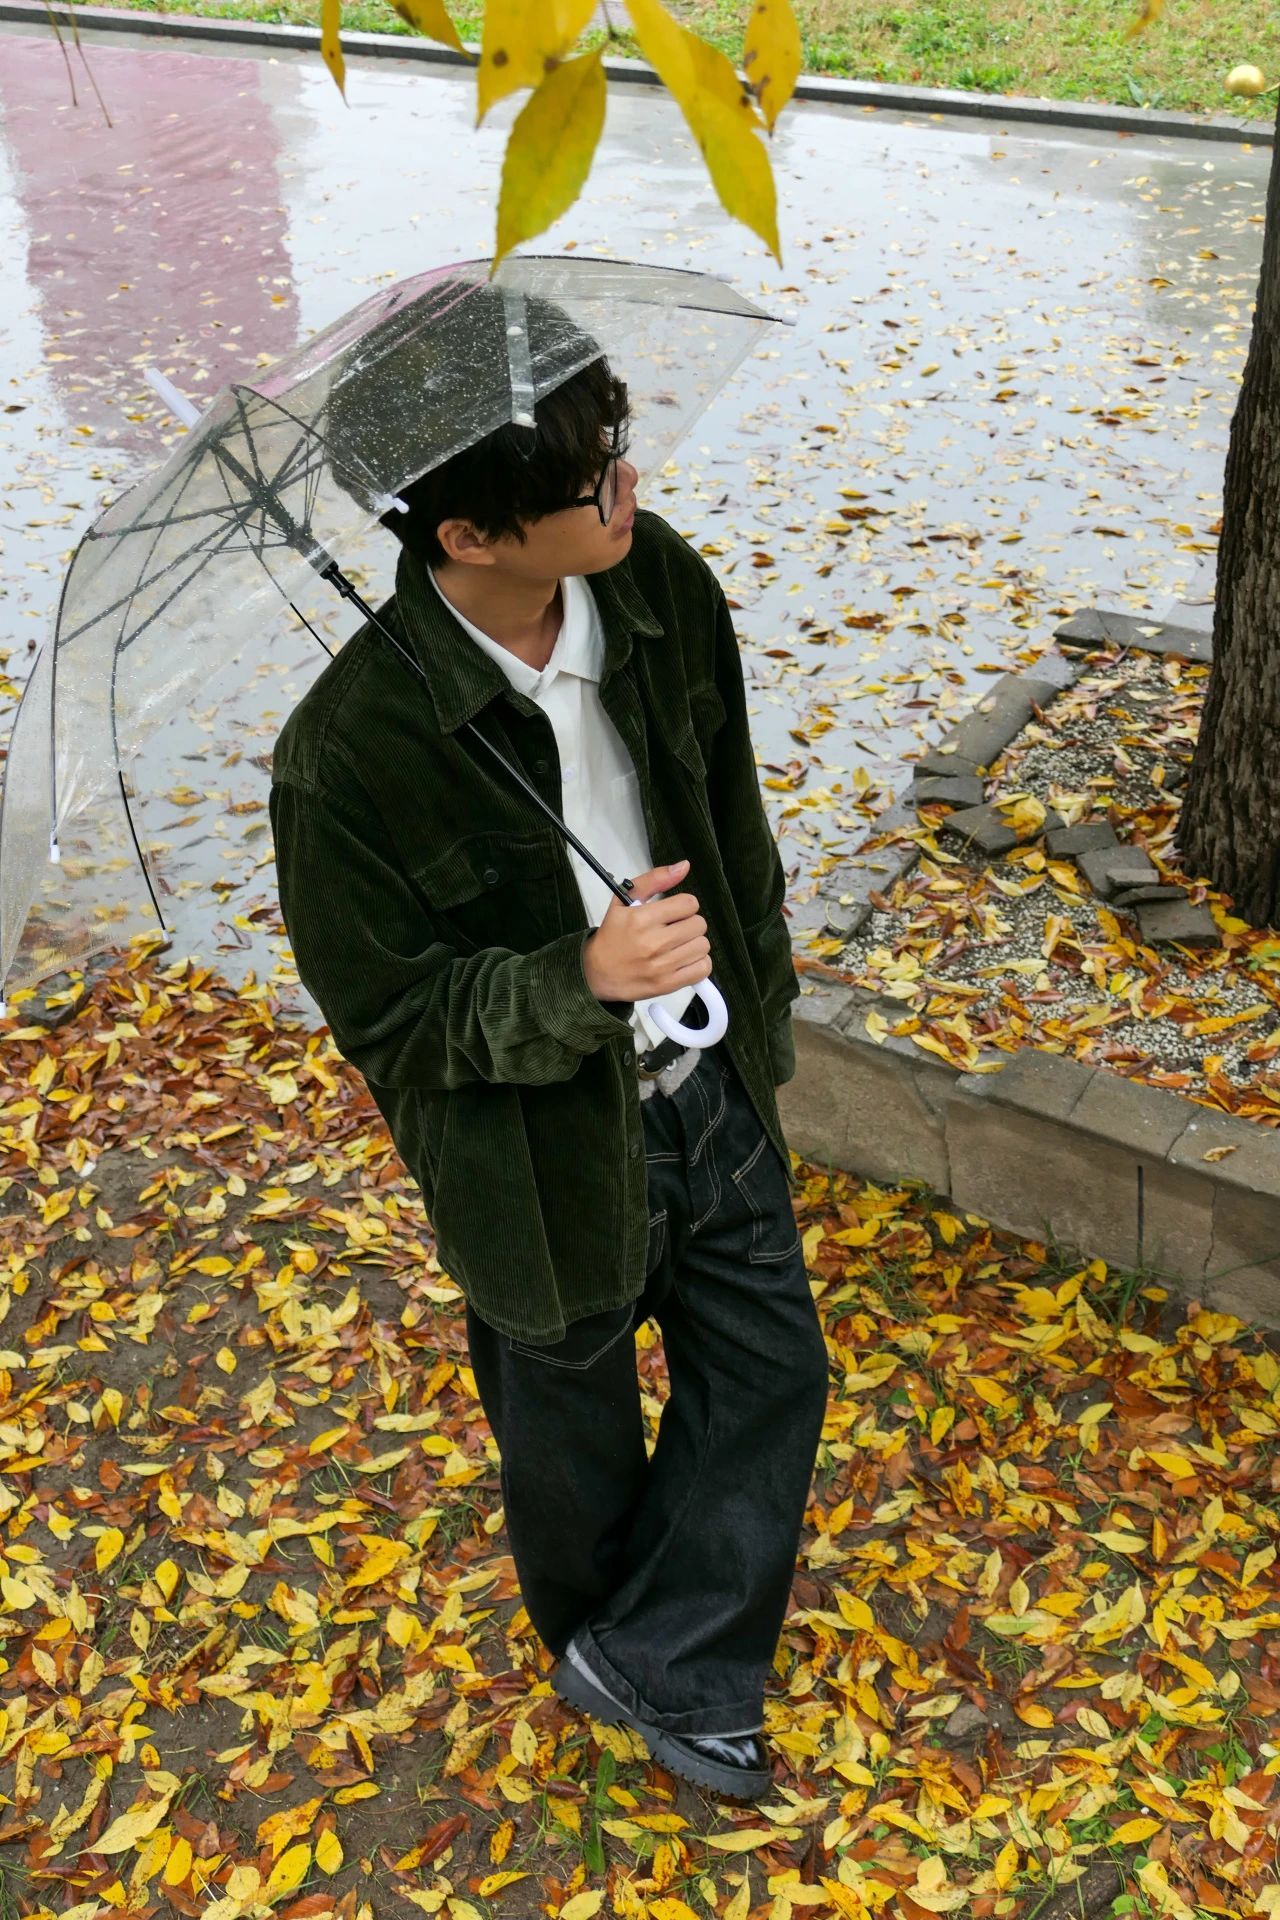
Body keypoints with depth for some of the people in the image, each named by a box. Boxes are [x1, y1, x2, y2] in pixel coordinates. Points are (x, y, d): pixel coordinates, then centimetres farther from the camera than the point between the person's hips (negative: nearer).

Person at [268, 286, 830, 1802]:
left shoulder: (662, 586, -13)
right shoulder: (348, 751, -30)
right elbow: (384, 1010, -20)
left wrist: (759, 992, 14)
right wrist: (582, 979, -37)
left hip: (710, 1089, 5)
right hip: (545, 1151, -5)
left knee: (772, 1370, 16)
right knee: (573, 1427, 21)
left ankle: (657, 1670, 38)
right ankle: (599, 1647, 54)